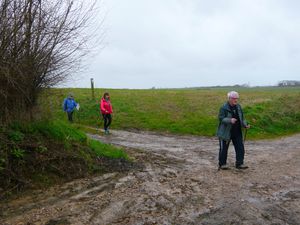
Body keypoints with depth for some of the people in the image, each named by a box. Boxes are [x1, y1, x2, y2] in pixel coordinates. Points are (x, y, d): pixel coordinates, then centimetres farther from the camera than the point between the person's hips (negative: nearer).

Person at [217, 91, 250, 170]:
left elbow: (242, 118, 14)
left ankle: (239, 163, 14)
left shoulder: (238, 107, 7)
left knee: (240, 147, 3)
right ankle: (222, 164, 19)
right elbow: (221, 119, -18)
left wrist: (245, 125, -2)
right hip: (226, 132, -5)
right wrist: (230, 120, -33)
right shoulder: (224, 107, -12)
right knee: (224, 148, 5)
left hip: (237, 132, 6)